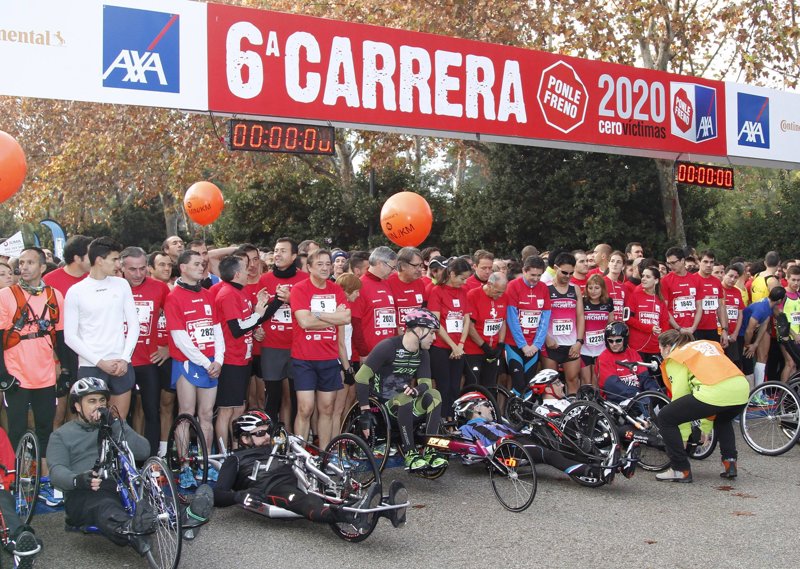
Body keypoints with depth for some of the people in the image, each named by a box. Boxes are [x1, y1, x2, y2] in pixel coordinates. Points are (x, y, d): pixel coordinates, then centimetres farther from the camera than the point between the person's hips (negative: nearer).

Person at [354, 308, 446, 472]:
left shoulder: (422, 354, 2)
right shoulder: (388, 346, -19)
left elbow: (426, 383, -3)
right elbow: (361, 377, -22)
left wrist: (416, 390, -28)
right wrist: (365, 412, -25)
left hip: (402, 396, 6)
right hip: (381, 401, -6)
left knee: (434, 395, -21)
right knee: (405, 400, -37)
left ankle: (429, 452, -21)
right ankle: (410, 454, -29)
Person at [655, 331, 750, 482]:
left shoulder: (674, 358, 14)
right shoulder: (706, 344, 34)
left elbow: (680, 395, 10)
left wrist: (683, 438, 19)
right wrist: (705, 427, 39)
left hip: (713, 393, -7)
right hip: (742, 390, 7)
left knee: (664, 418, 11)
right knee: (722, 419, 41)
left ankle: (681, 470, 11)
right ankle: (729, 463, 28)